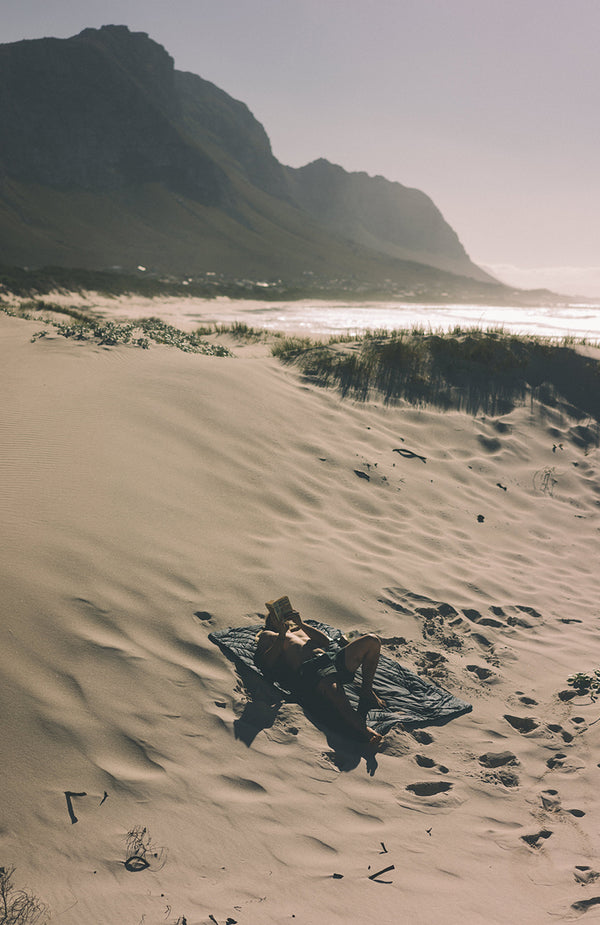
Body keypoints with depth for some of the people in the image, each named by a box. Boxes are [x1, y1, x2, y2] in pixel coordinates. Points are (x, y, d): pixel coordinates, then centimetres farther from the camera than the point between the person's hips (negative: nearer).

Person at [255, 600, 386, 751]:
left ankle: (366, 692, -4)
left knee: (372, 641, -16)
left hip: (333, 655, 5)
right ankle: (363, 730, -50)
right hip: (308, 668, -5)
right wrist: (282, 634, -2)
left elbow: (325, 641, 16)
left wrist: (302, 624, 6)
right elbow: (268, 661, 5)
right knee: (333, 690, -40)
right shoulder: (266, 636, 26)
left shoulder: (299, 630, 37)